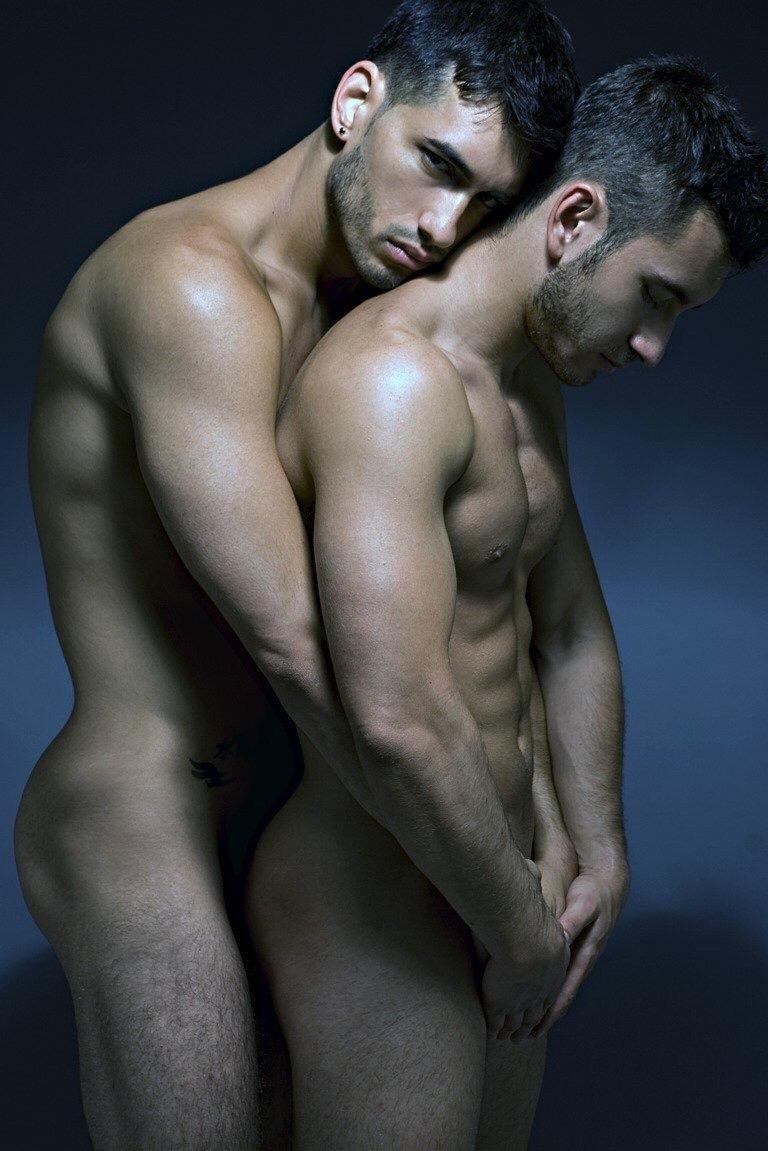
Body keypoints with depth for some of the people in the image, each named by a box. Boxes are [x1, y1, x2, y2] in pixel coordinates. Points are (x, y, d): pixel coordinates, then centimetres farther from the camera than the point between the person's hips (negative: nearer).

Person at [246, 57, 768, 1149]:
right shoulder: (391, 376, -23)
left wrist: (600, 853, 10)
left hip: (486, 887, 9)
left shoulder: (531, 391, 10)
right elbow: (403, 724, -31)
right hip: (376, 921, -9)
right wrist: (527, 935, -17)